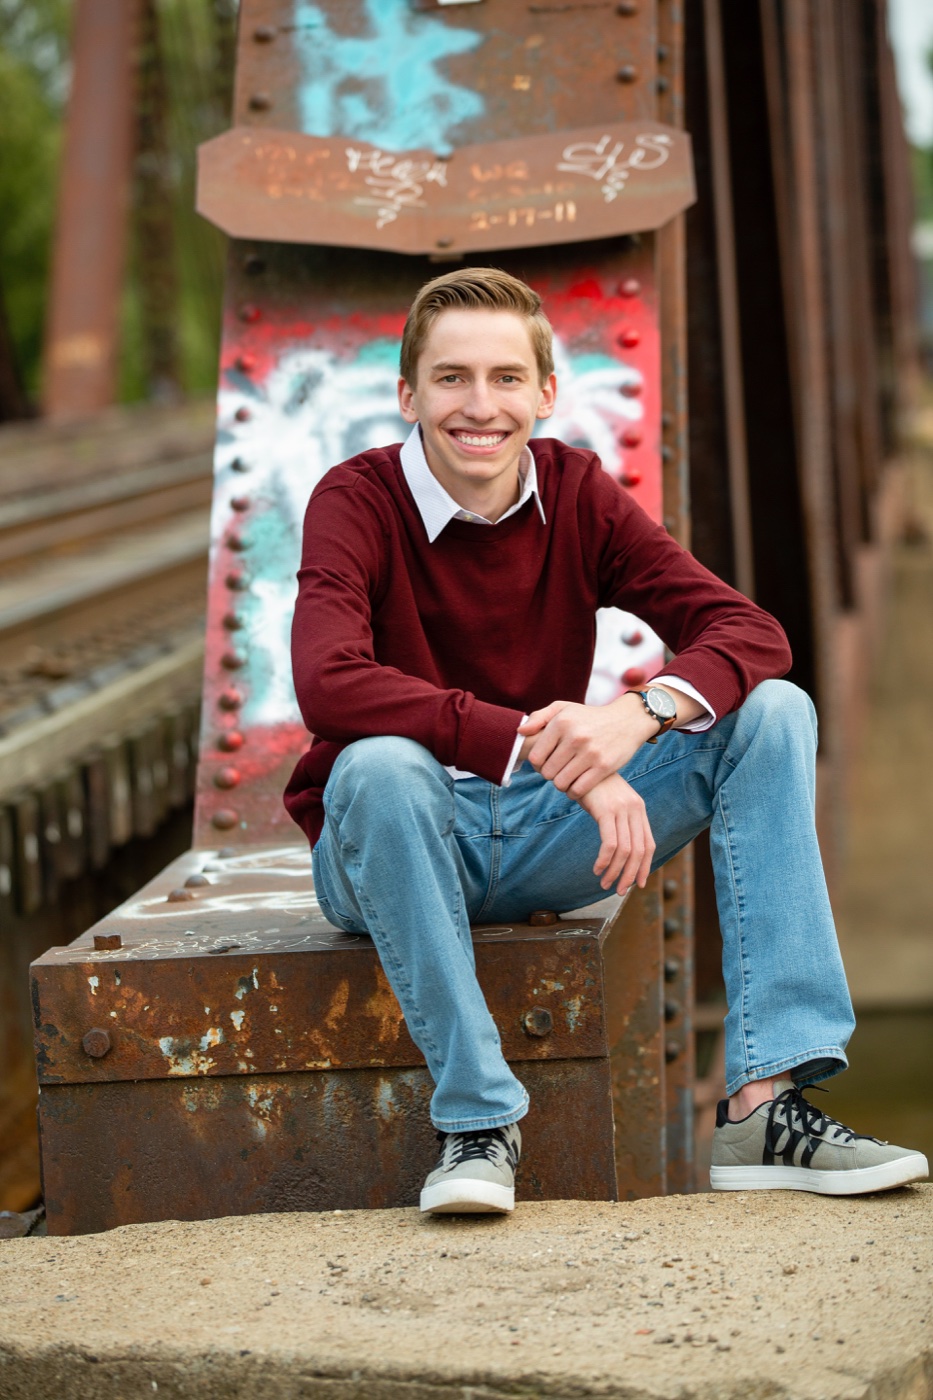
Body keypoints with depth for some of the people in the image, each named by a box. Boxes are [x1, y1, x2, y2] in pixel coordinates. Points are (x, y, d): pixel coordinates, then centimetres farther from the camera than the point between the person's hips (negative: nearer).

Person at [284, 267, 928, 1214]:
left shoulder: (576, 492, -1)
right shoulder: (358, 500, -13)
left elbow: (751, 634, -10)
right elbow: (329, 684, -33)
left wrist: (643, 711, -33)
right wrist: (545, 750, -40)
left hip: (543, 839, 4)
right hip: (393, 852, -4)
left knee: (773, 714, -12)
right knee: (380, 767, -38)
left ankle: (763, 1106, -22)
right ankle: (477, 1121, -24)